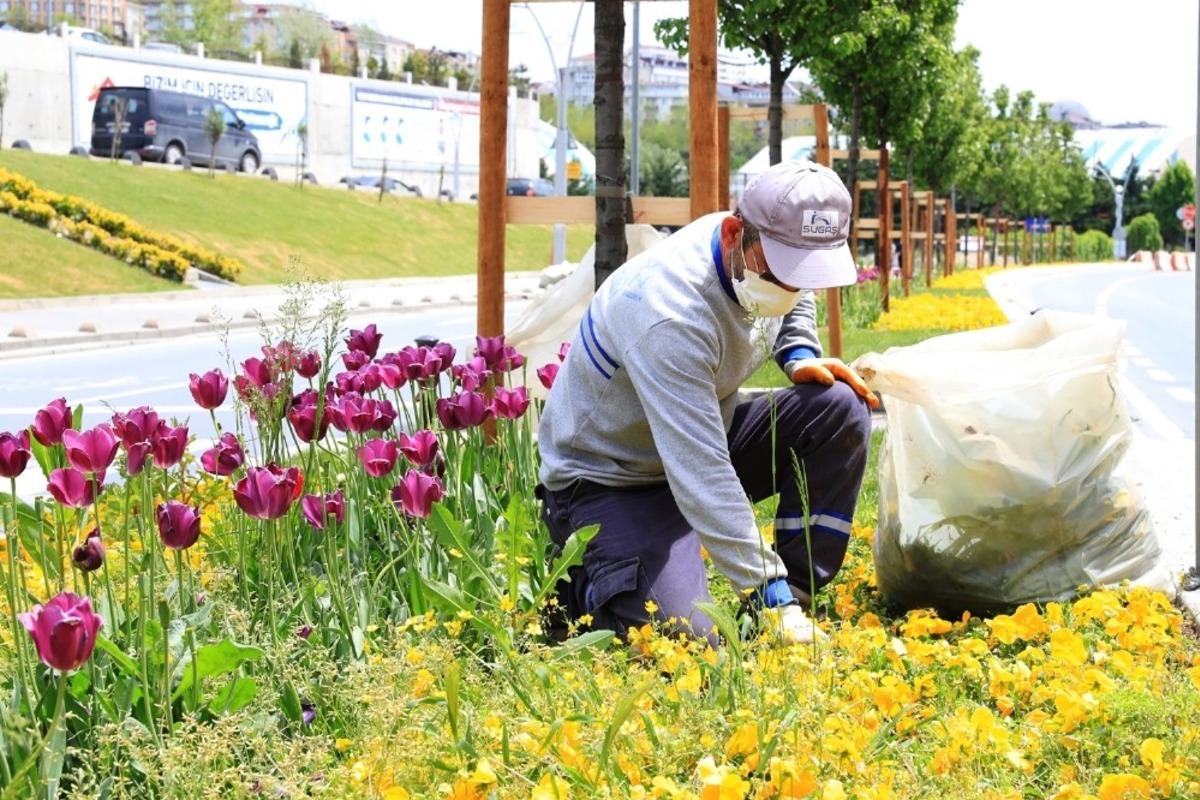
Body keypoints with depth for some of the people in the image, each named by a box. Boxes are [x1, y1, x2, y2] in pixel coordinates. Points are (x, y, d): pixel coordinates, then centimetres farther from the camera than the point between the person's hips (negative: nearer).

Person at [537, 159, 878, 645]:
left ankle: (798, 597, -5)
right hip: (609, 480, -8)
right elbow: (701, 477, -38)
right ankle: (584, 582, 5)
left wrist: (801, 357, -3)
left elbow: (796, 300, 19)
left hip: (702, 438, 8)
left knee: (841, 408, -12)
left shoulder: (762, 258, -10)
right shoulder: (670, 313, -36)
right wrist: (767, 589, -39)